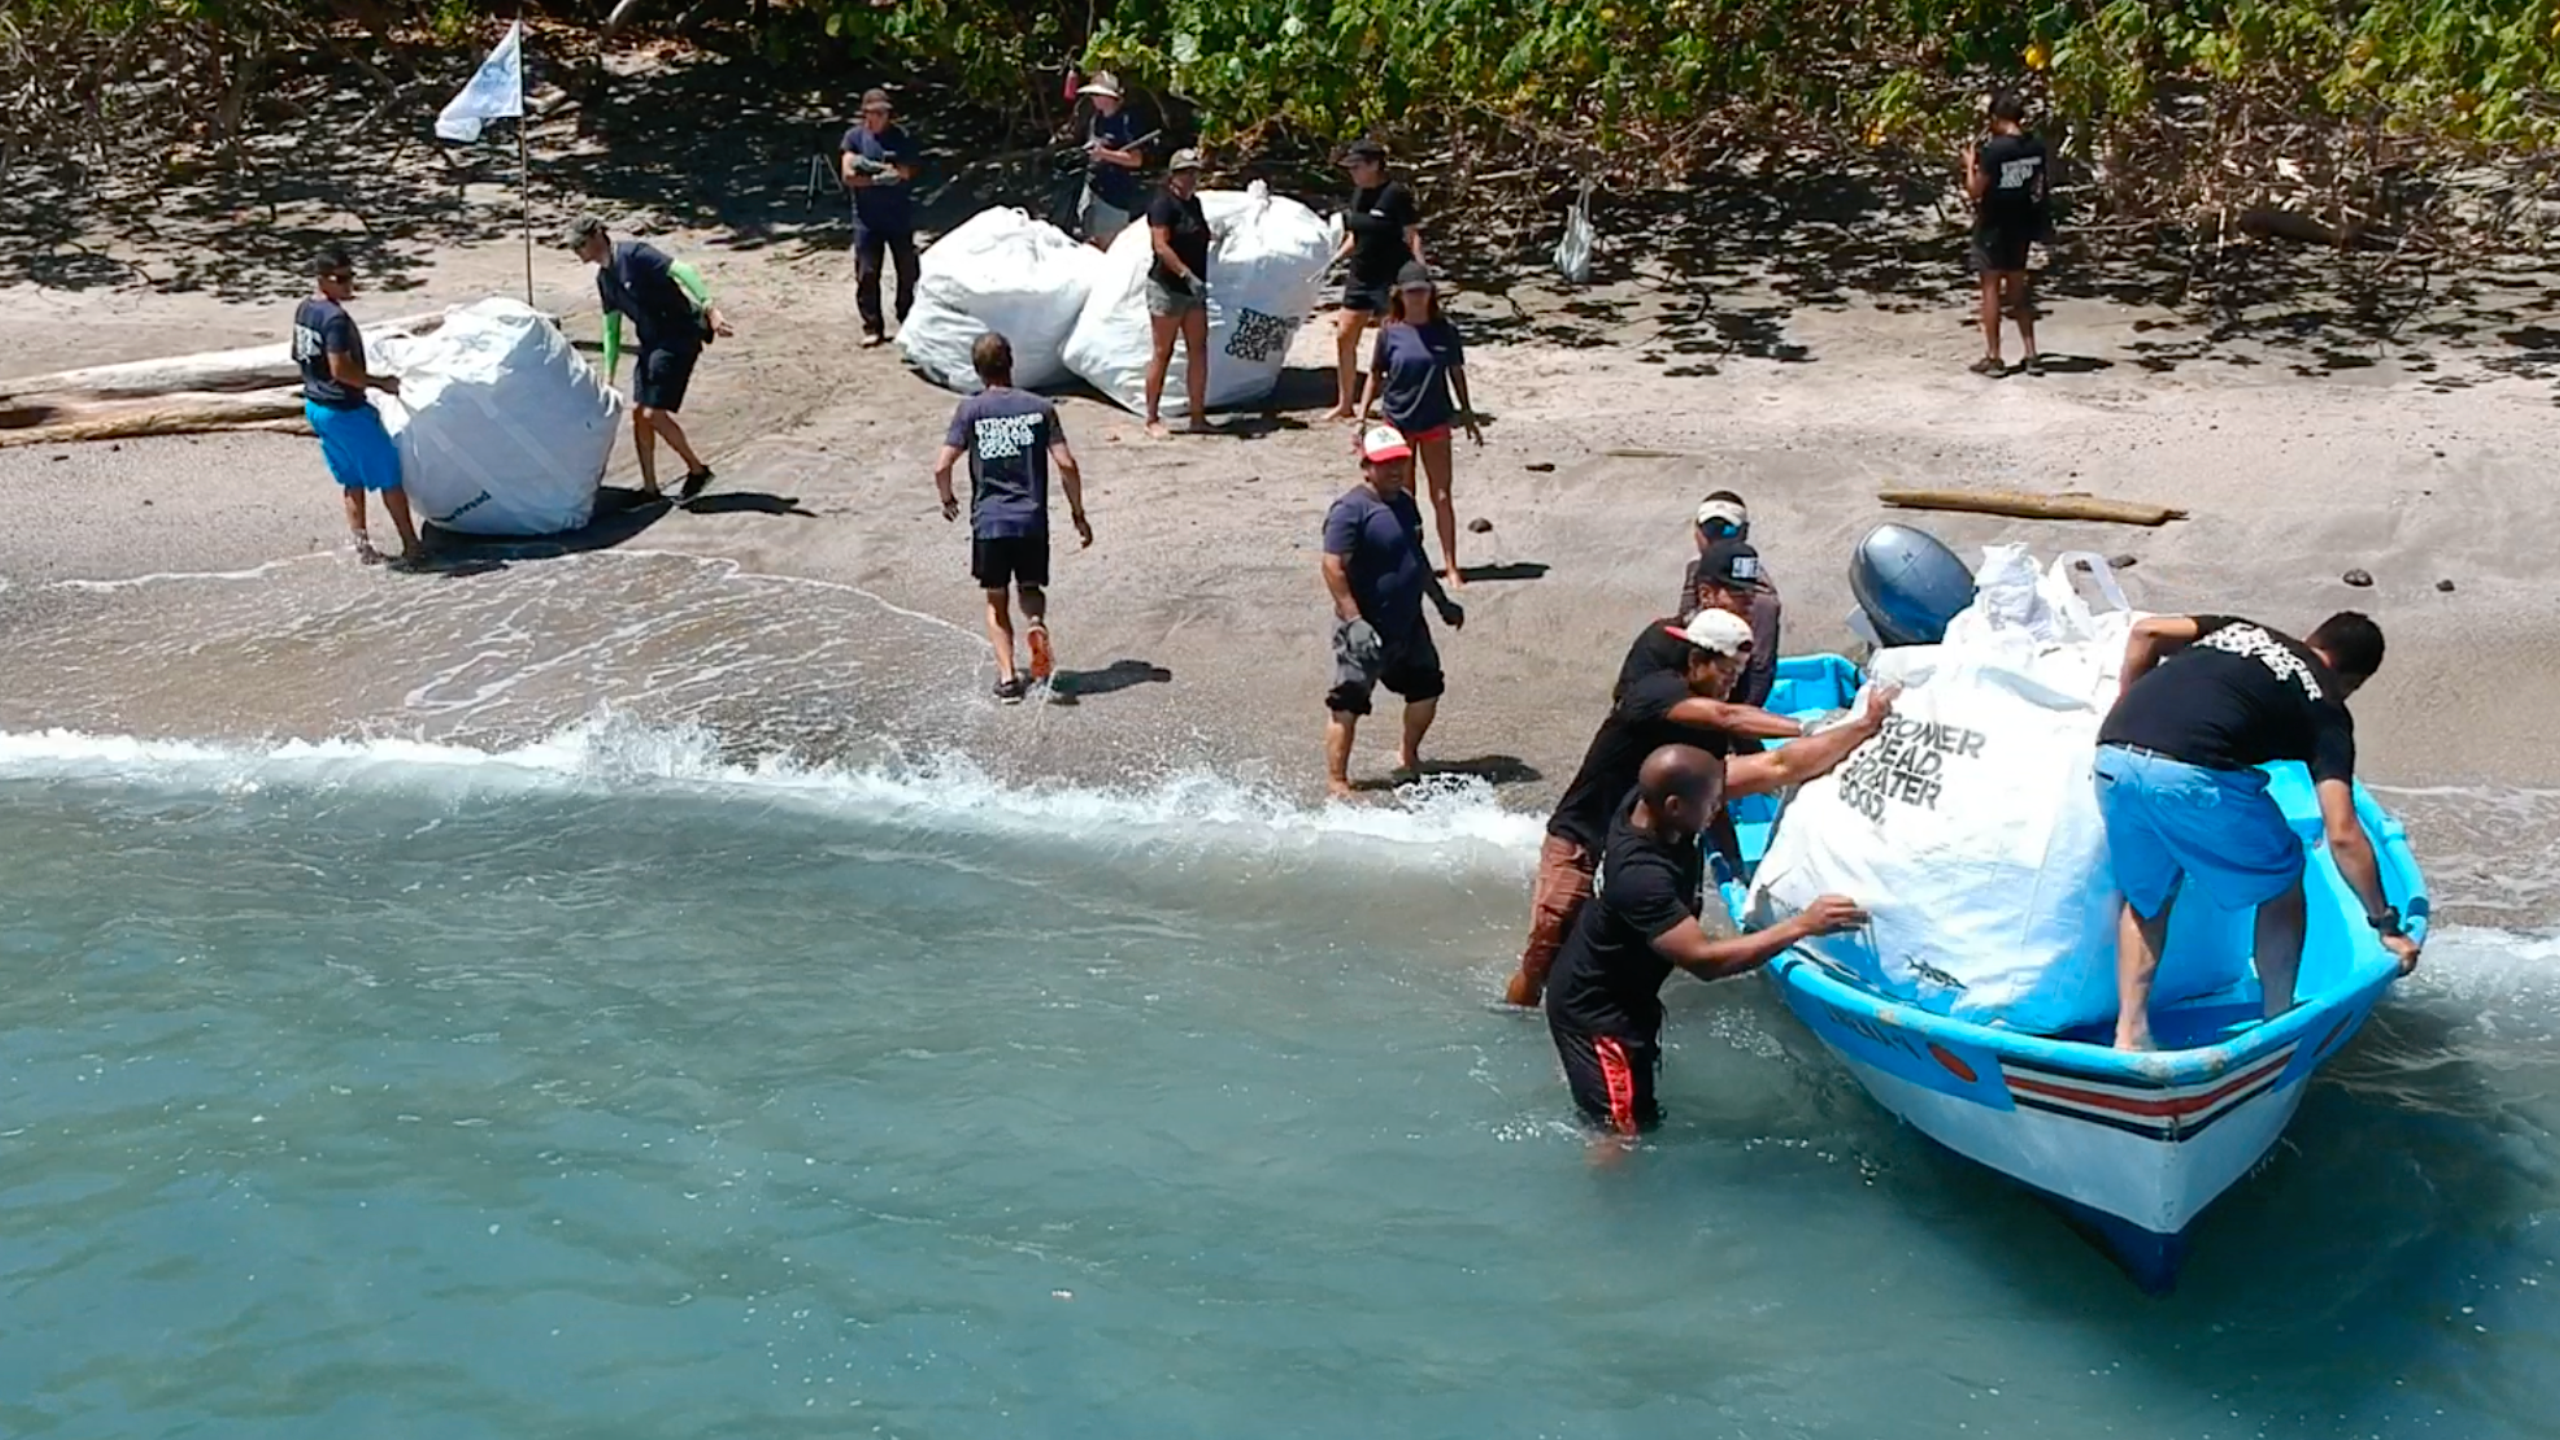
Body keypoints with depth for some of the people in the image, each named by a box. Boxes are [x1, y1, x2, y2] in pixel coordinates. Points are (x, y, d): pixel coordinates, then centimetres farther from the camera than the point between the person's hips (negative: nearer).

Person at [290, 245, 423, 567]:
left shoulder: (303, 311, 7)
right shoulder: (336, 318, -22)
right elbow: (340, 369, -26)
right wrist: (380, 383, -15)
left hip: (316, 405, 9)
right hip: (344, 409, -9)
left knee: (352, 479, 17)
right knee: (389, 473, 2)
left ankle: (362, 545, 18)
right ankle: (411, 544, 6)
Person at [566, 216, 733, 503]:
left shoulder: (634, 254, -15)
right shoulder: (604, 278, 11)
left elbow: (683, 271, -25)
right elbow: (611, 327, 19)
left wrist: (709, 308, -36)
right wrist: (608, 374, 16)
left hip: (679, 337, -9)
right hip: (651, 342, 9)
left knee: (654, 414, -10)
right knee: (638, 412, 6)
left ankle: (697, 469, 9)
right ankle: (650, 489, 14)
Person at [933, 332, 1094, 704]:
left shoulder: (970, 410, -1)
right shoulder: (1039, 408, 2)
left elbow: (942, 467, -6)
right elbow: (1066, 464, -3)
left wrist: (948, 500, 14)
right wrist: (1078, 514, 7)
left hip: (988, 521, -1)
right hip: (1032, 519, 1)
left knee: (996, 600, 14)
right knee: (1031, 587, 21)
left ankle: (1007, 676, 2)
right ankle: (1036, 625, -13)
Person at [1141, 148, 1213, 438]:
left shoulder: (1194, 203, 14)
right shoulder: (1163, 204, -11)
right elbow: (1162, 246, -20)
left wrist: (1199, 280, 21)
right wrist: (1187, 274, -27)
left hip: (1194, 289, 8)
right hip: (1167, 287, -8)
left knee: (1198, 350, 4)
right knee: (1163, 353, -4)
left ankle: (1198, 416, 8)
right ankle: (1152, 419, 3)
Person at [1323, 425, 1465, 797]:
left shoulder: (1404, 502, 10)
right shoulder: (1351, 510, -17)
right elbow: (1334, 566, -23)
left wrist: (1442, 602, 25)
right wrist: (1353, 620, -28)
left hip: (1408, 624, 9)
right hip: (1368, 631, -9)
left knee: (1426, 687, 19)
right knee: (1348, 705, -5)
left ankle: (1408, 757, 39)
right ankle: (1336, 781, 1)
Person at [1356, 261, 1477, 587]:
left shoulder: (1444, 330, -3)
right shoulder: (1390, 332, -5)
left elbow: (1456, 374, 7)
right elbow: (1375, 377, 2)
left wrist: (1468, 415, 10)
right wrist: (1362, 417, -2)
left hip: (1435, 423, 0)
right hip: (1398, 424, 0)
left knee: (1442, 495, 1)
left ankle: (1452, 567, 5)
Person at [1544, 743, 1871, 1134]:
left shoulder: (1652, 800, -16)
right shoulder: (1641, 876, -39)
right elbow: (1704, 960, -42)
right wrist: (1802, 925, -44)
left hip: (1624, 994, 9)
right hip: (1596, 1013, -9)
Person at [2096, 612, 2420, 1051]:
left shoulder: (2242, 630, 31)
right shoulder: (2325, 708, 16)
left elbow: (2146, 631, 17)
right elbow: (2342, 835, 8)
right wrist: (2385, 922, 16)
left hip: (2114, 759, 5)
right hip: (2193, 775, -5)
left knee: (2145, 896, 28)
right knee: (2281, 881, 22)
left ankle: (2129, 1033, 21)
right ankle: (2278, 1027, 28)